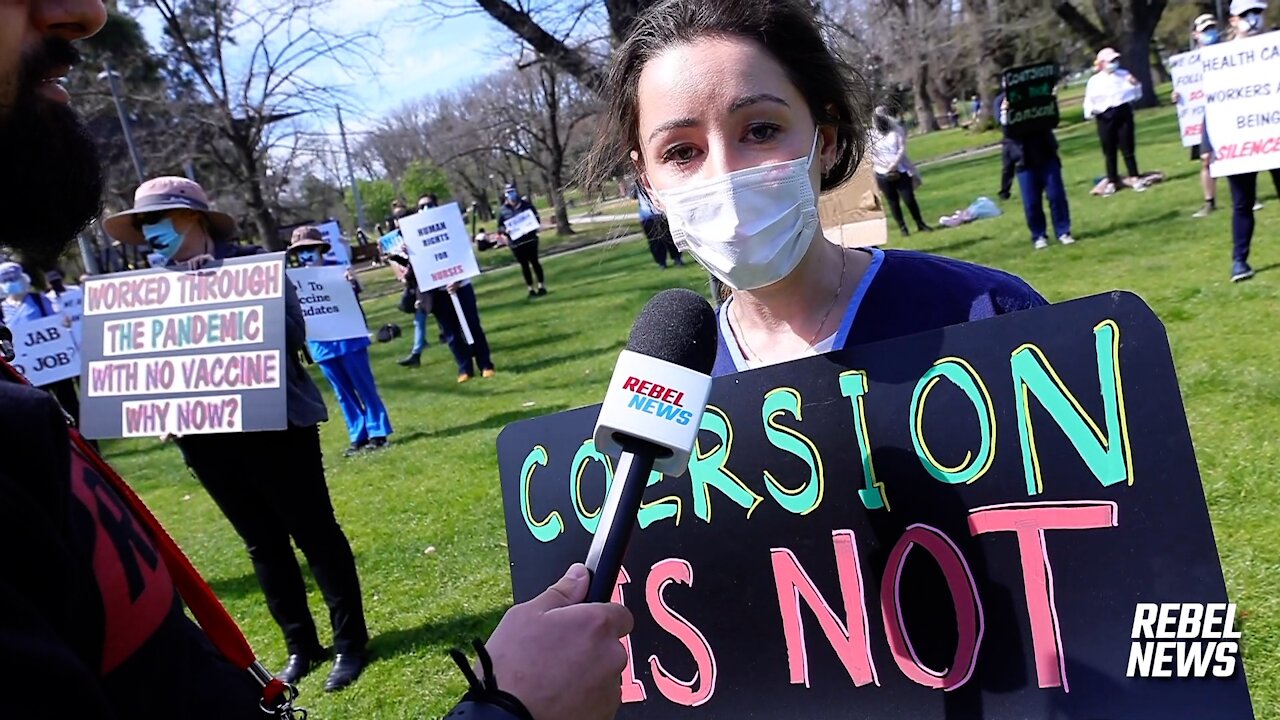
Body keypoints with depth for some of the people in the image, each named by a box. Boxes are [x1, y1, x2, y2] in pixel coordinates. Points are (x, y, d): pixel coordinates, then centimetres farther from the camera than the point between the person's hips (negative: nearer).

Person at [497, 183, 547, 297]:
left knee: (534, 262, 4)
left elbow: (537, 218, 6)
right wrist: (506, 230, -16)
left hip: (530, 239, -1)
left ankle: (541, 286, 14)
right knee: (524, 265, 8)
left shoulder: (526, 204, -1)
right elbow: (500, 227, 5)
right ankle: (531, 289, 15)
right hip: (515, 243, 1)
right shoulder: (502, 210, 0)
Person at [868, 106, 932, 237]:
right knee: (893, 202, 7)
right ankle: (902, 227, 19)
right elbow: (871, 156, -6)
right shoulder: (871, 135, -2)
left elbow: (902, 149, -6)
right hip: (883, 174, 0)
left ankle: (920, 224, 15)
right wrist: (887, 165, -16)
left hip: (901, 171, 0)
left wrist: (894, 164, -20)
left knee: (909, 199, 0)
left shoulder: (897, 130, 0)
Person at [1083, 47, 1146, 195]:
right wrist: (1091, 111, -18)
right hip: (1105, 117, -1)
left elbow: (1136, 94, 15)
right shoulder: (1095, 81, 3)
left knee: (1127, 148, 1)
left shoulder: (1124, 74, 10)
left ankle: (1134, 178, 8)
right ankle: (1112, 182, 12)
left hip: (1123, 113, 1)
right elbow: (1089, 101, 1)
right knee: (1109, 151, 3)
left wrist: (1135, 84, -4)